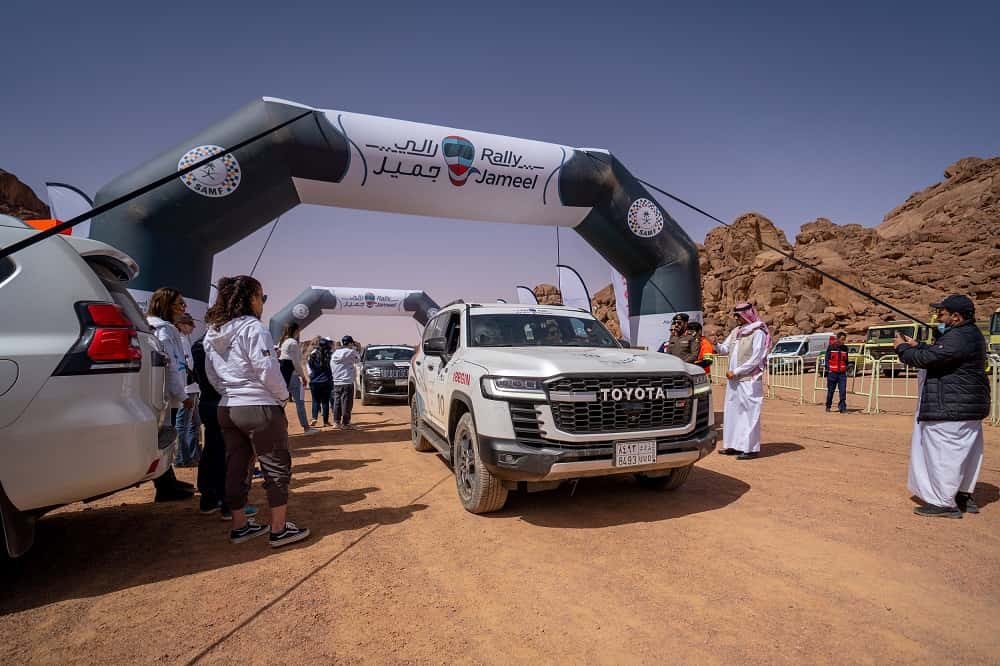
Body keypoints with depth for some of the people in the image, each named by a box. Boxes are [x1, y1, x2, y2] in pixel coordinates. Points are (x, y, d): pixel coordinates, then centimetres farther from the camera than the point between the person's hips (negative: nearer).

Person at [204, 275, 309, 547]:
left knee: (236, 468, 15)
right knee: (277, 468, 2)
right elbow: (267, 369, -18)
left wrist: (230, 393, 18)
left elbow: (211, 374, 16)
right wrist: (283, 395, -5)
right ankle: (279, 530, 8)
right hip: (260, 408, -8)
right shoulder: (253, 328, -15)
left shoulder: (213, 333, 11)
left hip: (227, 409, 8)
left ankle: (239, 526, 26)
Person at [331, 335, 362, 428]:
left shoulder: (335, 353, 9)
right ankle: (345, 423, 0)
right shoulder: (351, 352, -9)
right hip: (347, 382, -6)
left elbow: (331, 366, 11)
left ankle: (336, 422, 17)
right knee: (346, 403, -1)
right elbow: (358, 360, 6)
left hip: (336, 382, 6)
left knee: (337, 402, 12)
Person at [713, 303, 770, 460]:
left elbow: (756, 359, -14)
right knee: (732, 412, 9)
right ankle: (735, 445, 17)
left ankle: (751, 448, 1)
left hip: (749, 380, -8)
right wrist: (715, 344, -9)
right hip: (734, 380, 8)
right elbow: (725, 349, 13)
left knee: (749, 413, -4)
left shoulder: (758, 333, -8)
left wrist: (736, 372, -15)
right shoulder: (736, 331, 14)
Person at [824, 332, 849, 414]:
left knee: (843, 391, -7)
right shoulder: (831, 347, -3)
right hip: (832, 373, -3)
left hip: (842, 373, 3)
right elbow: (827, 359, -1)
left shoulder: (845, 348, 8)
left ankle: (842, 407, -2)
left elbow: (846, 360, 19)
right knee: (830, 391, 6)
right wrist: (828, 369, -9)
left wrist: (846, 369, 12)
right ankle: (828, 406, 20)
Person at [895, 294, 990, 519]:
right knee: (964, 451, 18)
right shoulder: (971, 334, 15)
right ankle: (964, 496, 30)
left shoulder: (958, 338, -21)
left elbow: (925, 359, -22)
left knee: (943, 453, -4)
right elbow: (938, 354, 22)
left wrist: (902, 348, -6)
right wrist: (916, 345, 12)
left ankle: (944, 503, 2)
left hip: (951, 408, -11)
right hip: (968, 407, 11)